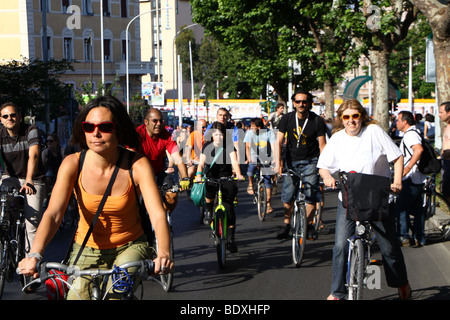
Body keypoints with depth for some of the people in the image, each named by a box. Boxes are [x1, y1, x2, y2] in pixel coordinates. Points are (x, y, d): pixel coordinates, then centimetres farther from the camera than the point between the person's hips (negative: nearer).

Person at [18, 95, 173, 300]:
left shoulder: (137, 165, -18)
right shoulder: (72, 164, -15)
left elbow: (157, 214, -28)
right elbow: (52, 214, -24)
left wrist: (163, 253, -48)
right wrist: (34, 255, -42)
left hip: (130, 247, -2)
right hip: (87, 250, 2)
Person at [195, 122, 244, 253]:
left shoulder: (229, 146, -3)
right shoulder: (207, 146, 2)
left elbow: (234, 162, -15)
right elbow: (201, 163, -3)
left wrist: (238, 174, -34)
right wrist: (199, 174, -24)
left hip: (226, 178, -1)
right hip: (211, 177, 1)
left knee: (229, 206, -12)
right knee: (209, 192, -31)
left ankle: (231, 238, -3)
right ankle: (208, 211, 5)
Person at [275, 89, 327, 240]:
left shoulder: (317, 120, -8)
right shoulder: (287, 119, -5)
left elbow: (322, 145, -6)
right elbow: (279, 141, -8)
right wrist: (278, 162, -19)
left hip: (310, 161, -1)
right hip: (291, 161, 1)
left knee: (311, 195, -8)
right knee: (287, 195, -3)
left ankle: (309, 224, 8)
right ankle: (286, 224, 14)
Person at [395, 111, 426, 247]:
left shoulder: (410, 134, -15)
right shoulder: (414, 133, 17)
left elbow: (419, 149, -33)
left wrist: (407, 169, -34)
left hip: (411, 179, -10)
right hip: (418, 178, 10)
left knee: (400, 207, -6)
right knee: (417, 208, 13)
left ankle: (403, 237, -6)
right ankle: (419, 238, 17)